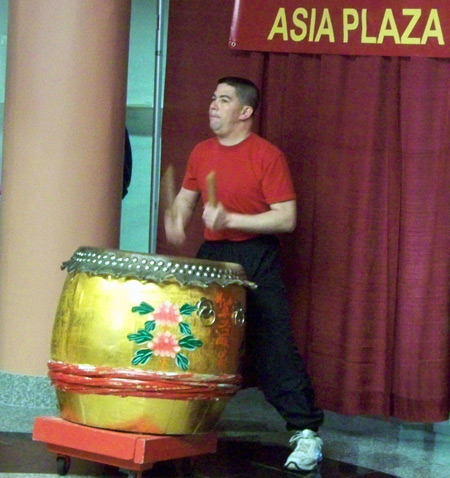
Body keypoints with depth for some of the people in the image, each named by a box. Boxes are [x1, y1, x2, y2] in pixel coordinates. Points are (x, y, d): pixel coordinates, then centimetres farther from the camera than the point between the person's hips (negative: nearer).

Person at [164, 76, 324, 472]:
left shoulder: (267, 156, -10)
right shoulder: (202, 153, 9)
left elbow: (286, 218, -14)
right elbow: (186, 198, 21)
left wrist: (231, 219, -22)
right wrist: (176, 220, -2)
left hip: (257, 260, -6)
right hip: (211, 256, 6)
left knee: (273, 346, -9)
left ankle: (306, 432, -4)